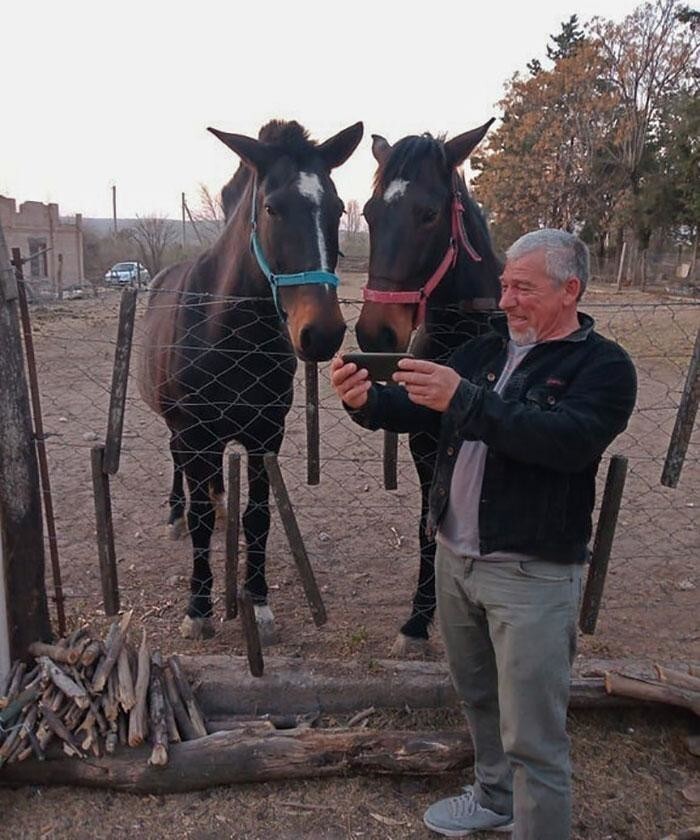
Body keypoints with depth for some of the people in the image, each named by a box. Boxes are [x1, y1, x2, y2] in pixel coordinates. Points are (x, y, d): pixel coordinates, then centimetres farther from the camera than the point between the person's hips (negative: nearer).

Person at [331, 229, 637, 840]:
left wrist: (465, 400, -36)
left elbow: (569, 439, -29)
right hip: (455, 557, 7)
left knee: (532, 735, 2)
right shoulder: (485, 351, 8)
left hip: (532, 575, -7)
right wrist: (367, 401, -15)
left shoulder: (603, 366, -11)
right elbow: (419, 411, 7)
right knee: (478, 697, 24)